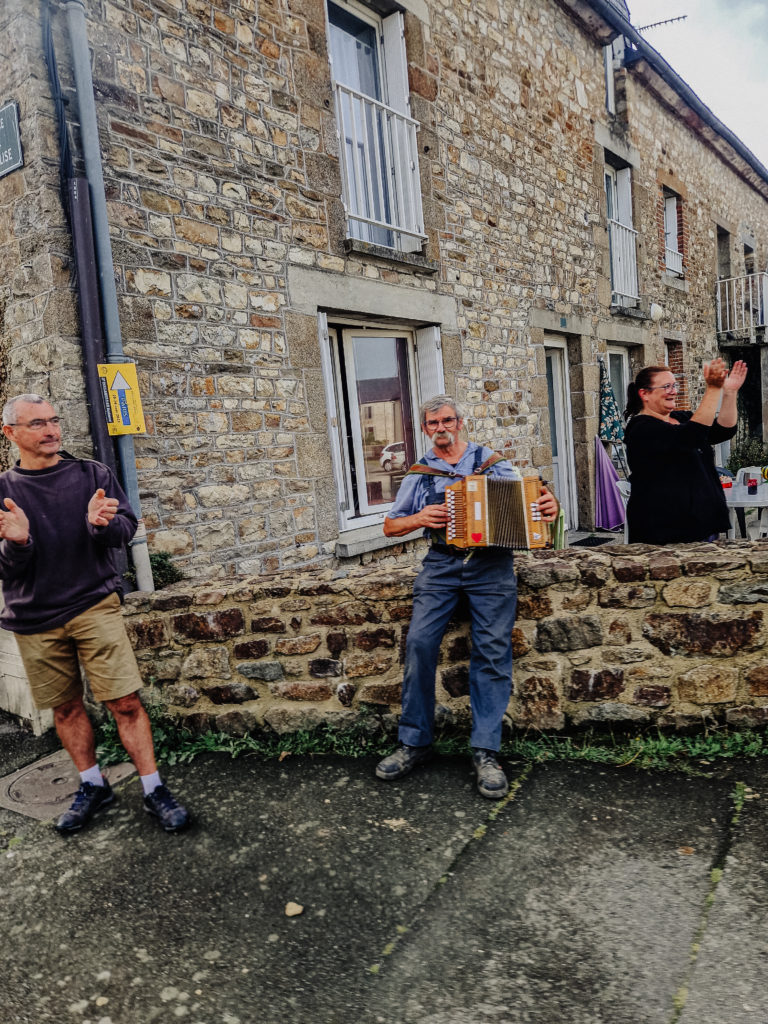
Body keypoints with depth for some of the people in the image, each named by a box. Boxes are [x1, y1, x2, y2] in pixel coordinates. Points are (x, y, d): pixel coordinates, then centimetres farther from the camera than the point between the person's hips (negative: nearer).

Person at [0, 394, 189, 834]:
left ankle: (154, 789, 7)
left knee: (126, 702, -6)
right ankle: (93, 786, 31)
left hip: (94, 605, -2)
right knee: (66, 707, 13)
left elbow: (128, 527, -1)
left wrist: (103, 524, -24)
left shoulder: (92, 474, 2)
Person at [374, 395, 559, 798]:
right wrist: (419, 519, -3)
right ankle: (414, 742, -1)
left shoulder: (492, 462, 13)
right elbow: (390, 526, 17)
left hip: (491, 565, -1)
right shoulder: (419, 474, 16)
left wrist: (549, 507, -8)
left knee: (493, 650, -9)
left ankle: (485, 752, 0)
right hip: (441, 565, 1)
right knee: (420, 641, -15)